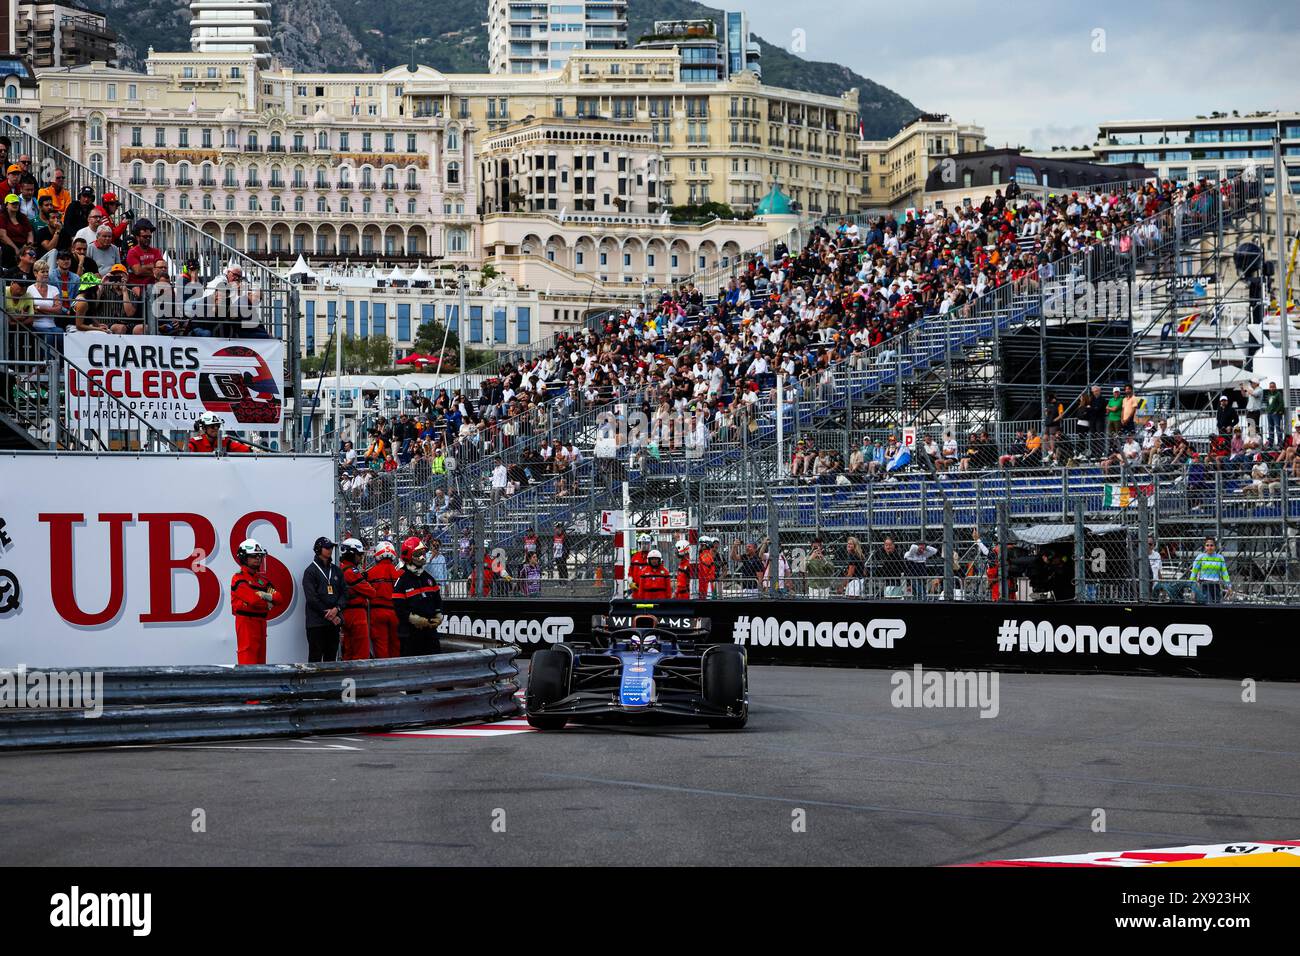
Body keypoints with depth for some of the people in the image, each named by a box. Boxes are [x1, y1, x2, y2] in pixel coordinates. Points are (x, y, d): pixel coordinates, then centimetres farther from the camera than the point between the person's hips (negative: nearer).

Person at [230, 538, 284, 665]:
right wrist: (268, 604, -3)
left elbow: (279, 600, 6)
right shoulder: (239, 579, -8)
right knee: (248, 660, -12)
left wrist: (266, 595, -13)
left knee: (260, 658, 10)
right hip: (246, 622, -8)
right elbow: (254, 599, -21)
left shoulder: (262, 579, 17)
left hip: (261, 621, 8)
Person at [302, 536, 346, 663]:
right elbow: (311, 598, -10)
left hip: (334, 621, 6)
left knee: (331, 656, 9)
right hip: (316, 622, -6)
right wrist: (329, 615, -12)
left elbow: (344, 592, 10)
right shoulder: (311, 571, -3)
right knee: (315, 657, -5)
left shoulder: (336, 571, 15)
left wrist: (337, 609, -9)